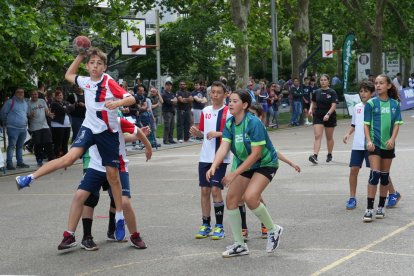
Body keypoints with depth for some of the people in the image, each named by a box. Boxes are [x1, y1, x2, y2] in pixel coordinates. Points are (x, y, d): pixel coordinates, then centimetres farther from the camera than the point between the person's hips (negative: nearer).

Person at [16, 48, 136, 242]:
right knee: (70, 157, -22)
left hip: (108, 132, -2)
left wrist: (118, 102, -40)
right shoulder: (86, 82, 2)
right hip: (89, 127, 2)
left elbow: (131, 98, -20)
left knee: (112, 175, 2)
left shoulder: (109, 83, -14)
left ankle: (119, 218, 13)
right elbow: (68, 75, 22)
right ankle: (30, 178, -15)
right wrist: (80, 56, 12)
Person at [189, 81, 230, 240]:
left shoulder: (228, 112, -7)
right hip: (205, 157, 6)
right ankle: (206, 225, 17)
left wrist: (218, 133, -21)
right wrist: (196, 133, -1)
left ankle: (219, 227, 2)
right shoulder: (205, 111, 11)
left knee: (215, 190, -9)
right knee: (204, 190, 7)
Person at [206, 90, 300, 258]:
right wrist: (213, 166, -35)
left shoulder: (254, 123, -26)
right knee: (231, 199, -1)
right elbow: (223, 147, -16)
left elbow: (256, 153, -28)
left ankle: (273, 230, 0)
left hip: (265, 164, -8)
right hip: (244, 164, 8)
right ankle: (239, 245, 11)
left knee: (250, 197, -26)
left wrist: (235, 174, -31)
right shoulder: (229, 124, -5)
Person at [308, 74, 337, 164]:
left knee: (329, 137, 13)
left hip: (329, 117, -1)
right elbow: (313, 102, 18)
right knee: (317, 136, -12)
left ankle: (329, 154, 29)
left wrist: (328, 114, -30)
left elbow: (334, 105, -15)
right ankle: (315, 156, -23)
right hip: (318, 116, 2)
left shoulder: (332, 92, -7)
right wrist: (311, 109, -3)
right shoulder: (316, 92, 3)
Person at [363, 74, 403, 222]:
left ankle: (381, 207, 22)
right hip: (375, 143, -3)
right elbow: (366, 124, -1)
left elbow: (397, 123, 2)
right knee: (375, 174, -13)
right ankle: (369, 209, -12)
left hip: (388, 144, 3)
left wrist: (392, 139, -13)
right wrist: (369, 141, -13)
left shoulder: (395, 104, 4)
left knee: (385, 175, 10)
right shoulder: (371, 103, -2)